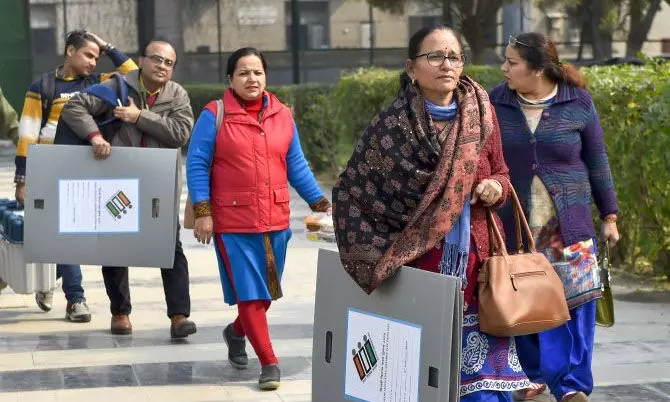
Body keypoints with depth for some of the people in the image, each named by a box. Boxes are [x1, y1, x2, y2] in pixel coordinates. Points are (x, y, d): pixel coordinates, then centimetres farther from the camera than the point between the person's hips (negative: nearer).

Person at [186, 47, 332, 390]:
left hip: (275, 220, 5)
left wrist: (318, 201, 3)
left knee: (267, 291, 15)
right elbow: (197, 165, -6)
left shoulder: (283, 116, 7)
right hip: (233, 222, -4)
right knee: (249, 292, -2)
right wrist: (202, 211, -14)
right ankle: (269, 363, 6)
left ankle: (236, 332, 43)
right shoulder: (214, 116, -6)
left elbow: (295, 165, 11)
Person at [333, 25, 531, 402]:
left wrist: (496, 188, -8)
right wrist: (376, 255, -9)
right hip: (417, 269, -2)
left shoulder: (481, 113, 4)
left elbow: (500, 174, 16)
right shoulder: (391, 125, -6)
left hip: (476, 268, 3)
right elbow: (349, 191, -2)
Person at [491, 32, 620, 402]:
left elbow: (597, 162, 4)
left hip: (568, 225, -1)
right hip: (514, 226, 1)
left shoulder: (578, 102, -3)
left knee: (575, 301, -5)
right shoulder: (496, 104, 0)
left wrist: (609, 216, 6)